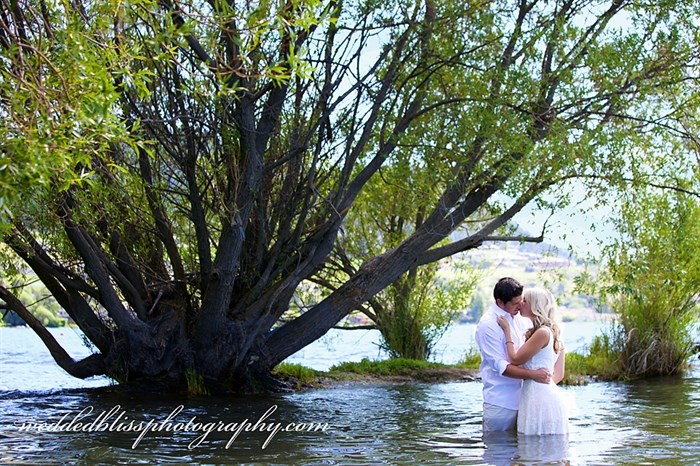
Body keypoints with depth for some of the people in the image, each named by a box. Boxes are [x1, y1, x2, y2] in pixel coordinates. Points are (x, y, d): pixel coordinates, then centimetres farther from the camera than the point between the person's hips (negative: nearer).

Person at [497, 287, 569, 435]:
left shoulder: (542, 333, -15)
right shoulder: (552, 333, 15)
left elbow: (515, 359, -11)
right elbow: (559, 374, 16)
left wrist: (507, 331, -3)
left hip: (540, 398, -10)